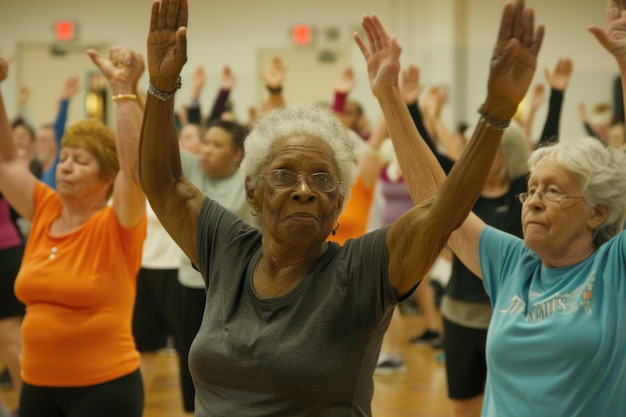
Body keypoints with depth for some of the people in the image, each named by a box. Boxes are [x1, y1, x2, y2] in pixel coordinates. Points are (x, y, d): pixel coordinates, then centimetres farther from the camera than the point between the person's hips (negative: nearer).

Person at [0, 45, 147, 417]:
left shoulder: (117, 226, -9)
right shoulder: (45, 212, 6)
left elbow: (135, 164, -25)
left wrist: (124, 88, -31)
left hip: (104, 386, -5)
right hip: (38, 383, 6)